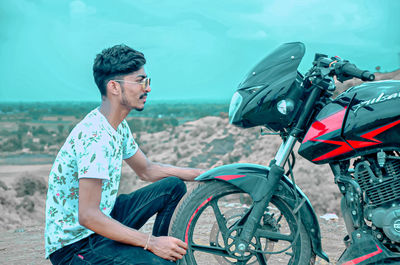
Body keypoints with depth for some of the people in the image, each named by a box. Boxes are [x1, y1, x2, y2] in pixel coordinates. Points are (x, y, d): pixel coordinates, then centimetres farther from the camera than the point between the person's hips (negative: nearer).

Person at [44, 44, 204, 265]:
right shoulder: (95, 135, -25)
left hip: (101, 221, 10)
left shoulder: (118, 126, 5)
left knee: (173, 186, 9)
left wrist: (203, 174, 10)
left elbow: (147, 170, 20)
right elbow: (88, 216, -29)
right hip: (74, 244, -10)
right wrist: (151, 243, -28)